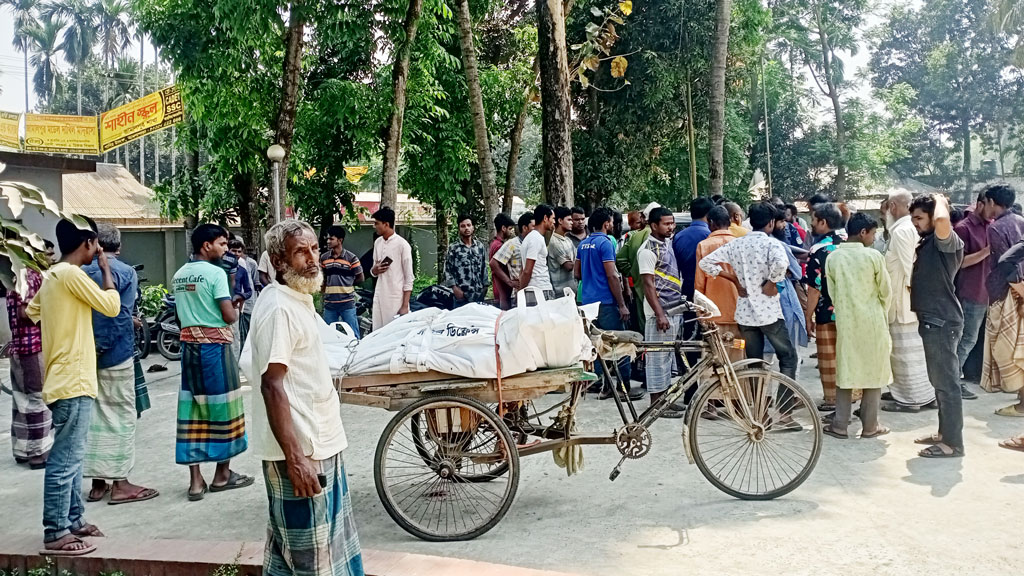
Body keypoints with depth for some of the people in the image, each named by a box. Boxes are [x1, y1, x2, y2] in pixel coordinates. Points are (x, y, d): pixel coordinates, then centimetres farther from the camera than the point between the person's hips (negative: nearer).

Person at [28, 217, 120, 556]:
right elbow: (111, 306, -14)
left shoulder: (52, 276, 13)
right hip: (72, 382, -10)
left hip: (66, 379, 10)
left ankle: (73, 519, 26)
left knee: (71, 457, 17)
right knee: (65, 460, -4)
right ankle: (56, 534, 2)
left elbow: (31, 312, 21)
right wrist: (106, 270, -4)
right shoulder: (72, 274, -16)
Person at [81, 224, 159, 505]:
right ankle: (119, 482, 4)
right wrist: (104, 345, -10)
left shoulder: (80, 272, 5)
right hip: (116, 354, -5)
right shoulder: (126, 272, -9)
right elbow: (121, 315, -17)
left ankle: (97, 482, 17)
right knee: (121, 415, 2)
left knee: (93, 414, 11)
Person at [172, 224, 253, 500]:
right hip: (215, 344, -7)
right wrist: (236, 311, 5)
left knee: (192, 409, 6)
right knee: (221, 405, 5)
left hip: (189, 343, 7)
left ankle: (196, 479, 8)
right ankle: (222, 474, 15)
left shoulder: (178, 275, 11)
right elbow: (229, 316, -14)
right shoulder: (216, 273, -12)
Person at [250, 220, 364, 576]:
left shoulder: (300, 299, 12)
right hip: (300, 452, -10)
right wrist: (295, 459, -27)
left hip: (321, 444, 10)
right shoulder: (278, 308, -18)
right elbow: (272, 386, -23)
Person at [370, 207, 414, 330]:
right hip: (379, 297, 6)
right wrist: (374, 270, -5)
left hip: (396, 300, -6)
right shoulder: (377, 243, 11)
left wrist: (405, 306, -12)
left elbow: (409, 278, -8)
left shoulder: (402, 245, -9)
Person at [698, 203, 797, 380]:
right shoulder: (771, 243, -11)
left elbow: (705, 262, 4)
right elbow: (780, 263, -33)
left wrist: (734, 279, 7)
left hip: (744, 312, 5)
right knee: (788, 356, 10)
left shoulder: (735, 244, 4)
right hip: (768, 312, -5)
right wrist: (770, 283, -15)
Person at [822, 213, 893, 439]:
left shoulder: (833, 258, -2)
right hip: (872, 321, -3)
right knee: (873, 372, 8)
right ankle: (870, 427, 13)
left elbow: (832, 293, 2)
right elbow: (885, 291, -2)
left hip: (845, 321, 3)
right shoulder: (873, 256, -10)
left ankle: (839, 425, 11)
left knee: (845, 372, 11)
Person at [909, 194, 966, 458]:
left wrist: (940, 200, -20)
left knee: (946, 383, -6)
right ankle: (945, 432, 26)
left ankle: (953, 443, -1)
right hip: (932, 320, 10)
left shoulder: (945, 239, -14)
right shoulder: (927, 242, 16)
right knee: (940, 381, 16)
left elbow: (943, 219, -38)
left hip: (942, 321, -10)